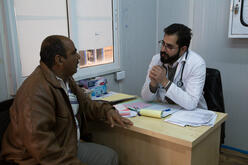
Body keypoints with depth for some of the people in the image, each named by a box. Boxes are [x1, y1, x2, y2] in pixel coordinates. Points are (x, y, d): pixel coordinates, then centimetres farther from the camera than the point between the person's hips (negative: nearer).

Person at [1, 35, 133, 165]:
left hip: (70, 146, 9)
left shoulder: (66, 79, 5)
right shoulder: (36, 93, -28)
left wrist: (107, 110, -2)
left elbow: (85, 103, 16)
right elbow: (39, 144, -32)